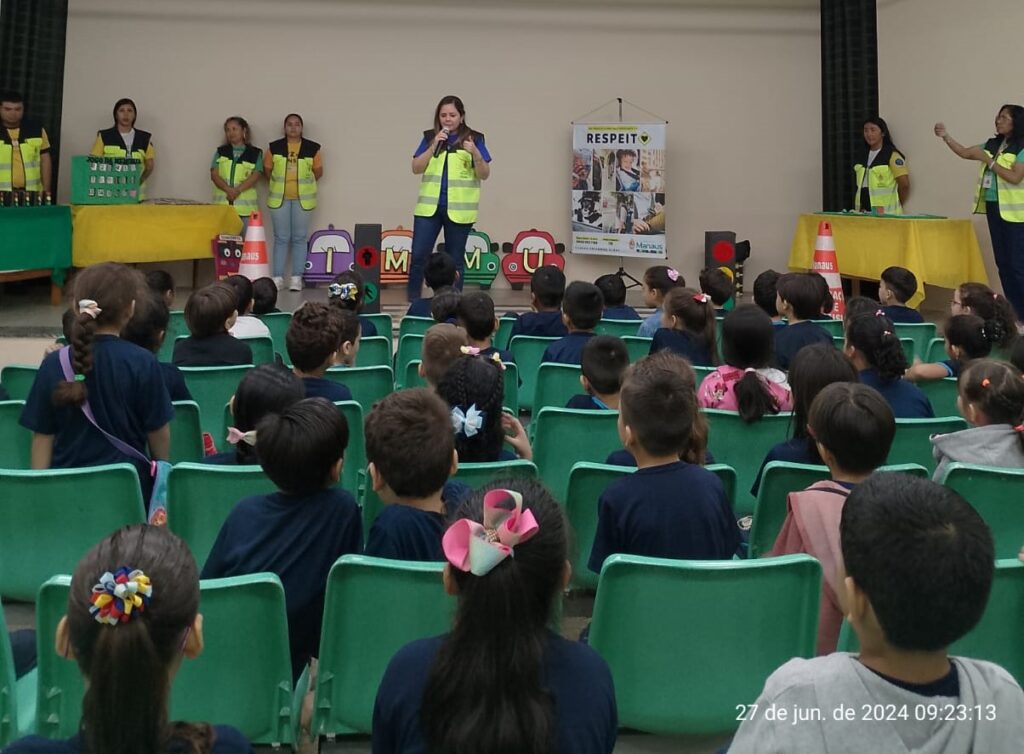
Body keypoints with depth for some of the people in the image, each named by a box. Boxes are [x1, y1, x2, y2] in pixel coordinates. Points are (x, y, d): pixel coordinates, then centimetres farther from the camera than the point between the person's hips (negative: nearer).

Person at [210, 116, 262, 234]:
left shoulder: (255, 153, 10)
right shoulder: (220, 151, 15)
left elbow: (256, 176, -3)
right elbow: (214, 175, 5)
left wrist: (237, 190, -16)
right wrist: (228, 189, -14)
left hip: (245, 206, -2)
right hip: (222, 204, 2)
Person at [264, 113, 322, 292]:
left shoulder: (312, 148, -1)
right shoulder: (274, 147, 1)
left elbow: (318, 172, 7)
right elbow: (267, 170, 9)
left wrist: (304, 183, 8)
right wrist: (279, 183, 10)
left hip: (303, 198, 0)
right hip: (279, 197, 0)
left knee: (299, 238, 3)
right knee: (281, 238, 3)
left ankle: (296, 278, 7)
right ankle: (278, 277, 7)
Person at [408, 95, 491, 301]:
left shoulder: (474, 138, 2)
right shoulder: (430, 137, 8)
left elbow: (484, 174, -1)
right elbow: (416, 168, 1)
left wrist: (475, 153, -19)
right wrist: (434, 146, -10)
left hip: (459, 209, -2)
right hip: (429, 206, 2)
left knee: (454, 260, 5)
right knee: (418, 255, -3)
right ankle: (413, 302, 9)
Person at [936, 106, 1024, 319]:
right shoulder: (992, 144, 12)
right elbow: (964, 152, 13)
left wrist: (987, 160, -16)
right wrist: (946, 137, 0)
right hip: (993, 208, 7)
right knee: (1002, 262, 10)